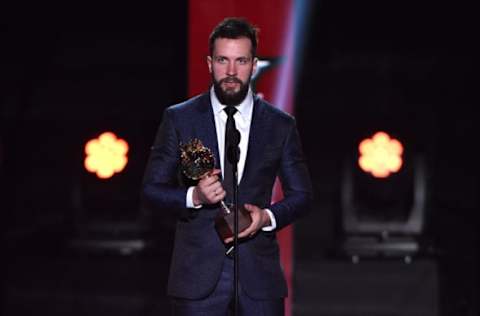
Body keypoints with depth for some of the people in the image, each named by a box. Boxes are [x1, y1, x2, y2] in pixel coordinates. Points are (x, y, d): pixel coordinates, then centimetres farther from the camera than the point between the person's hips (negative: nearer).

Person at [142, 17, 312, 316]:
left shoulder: (281, 125, 6)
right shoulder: (179, 118, 3)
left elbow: (301, 195, 10)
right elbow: (152, 187, 4)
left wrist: (268, 217, -10)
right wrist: (194, 197, -15)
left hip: (259, 272, 1)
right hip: (198, 271, -1)